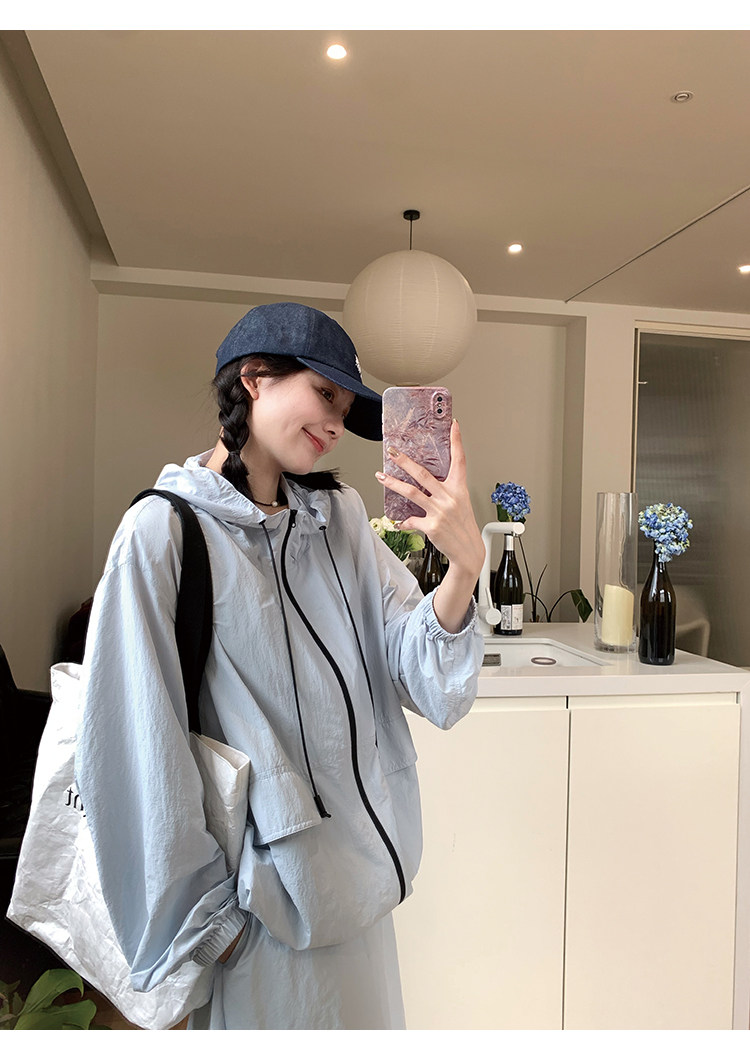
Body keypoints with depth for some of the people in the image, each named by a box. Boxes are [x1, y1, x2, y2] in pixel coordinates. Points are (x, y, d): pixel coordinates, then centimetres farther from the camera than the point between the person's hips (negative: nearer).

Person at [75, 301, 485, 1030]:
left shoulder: (339, 518, 2)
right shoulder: (164, 532, -15)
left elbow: (429, 682, -8)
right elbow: (138, 745, -12)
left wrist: (464, 563, -26)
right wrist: (197, 915, -6)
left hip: (354, 877, 6)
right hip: (260, 891, -5)